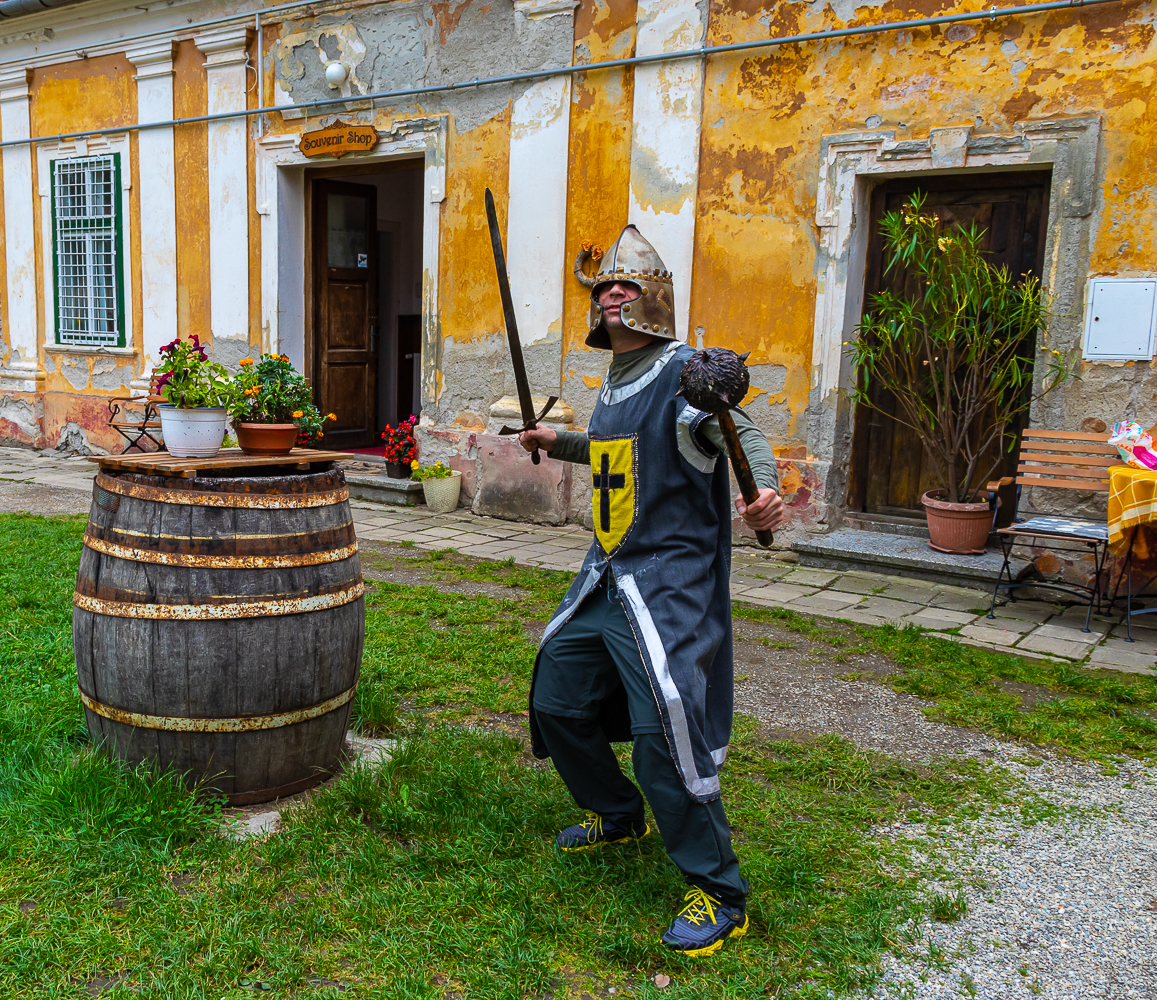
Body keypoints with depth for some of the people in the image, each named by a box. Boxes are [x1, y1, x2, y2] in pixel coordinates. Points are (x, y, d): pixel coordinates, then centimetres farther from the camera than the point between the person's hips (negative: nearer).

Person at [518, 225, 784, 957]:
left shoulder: (684, 372, -13)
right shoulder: (614, 383, 13)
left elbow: (738, 432, -31)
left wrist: (763, 487, -50)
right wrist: (560, 444, 31)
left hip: (670, 586, -9)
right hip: (606, 580, 9)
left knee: (664, 726, -19)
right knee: (557, 701, 16)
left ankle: (721, 896, 0)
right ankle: (619, 817, 41)